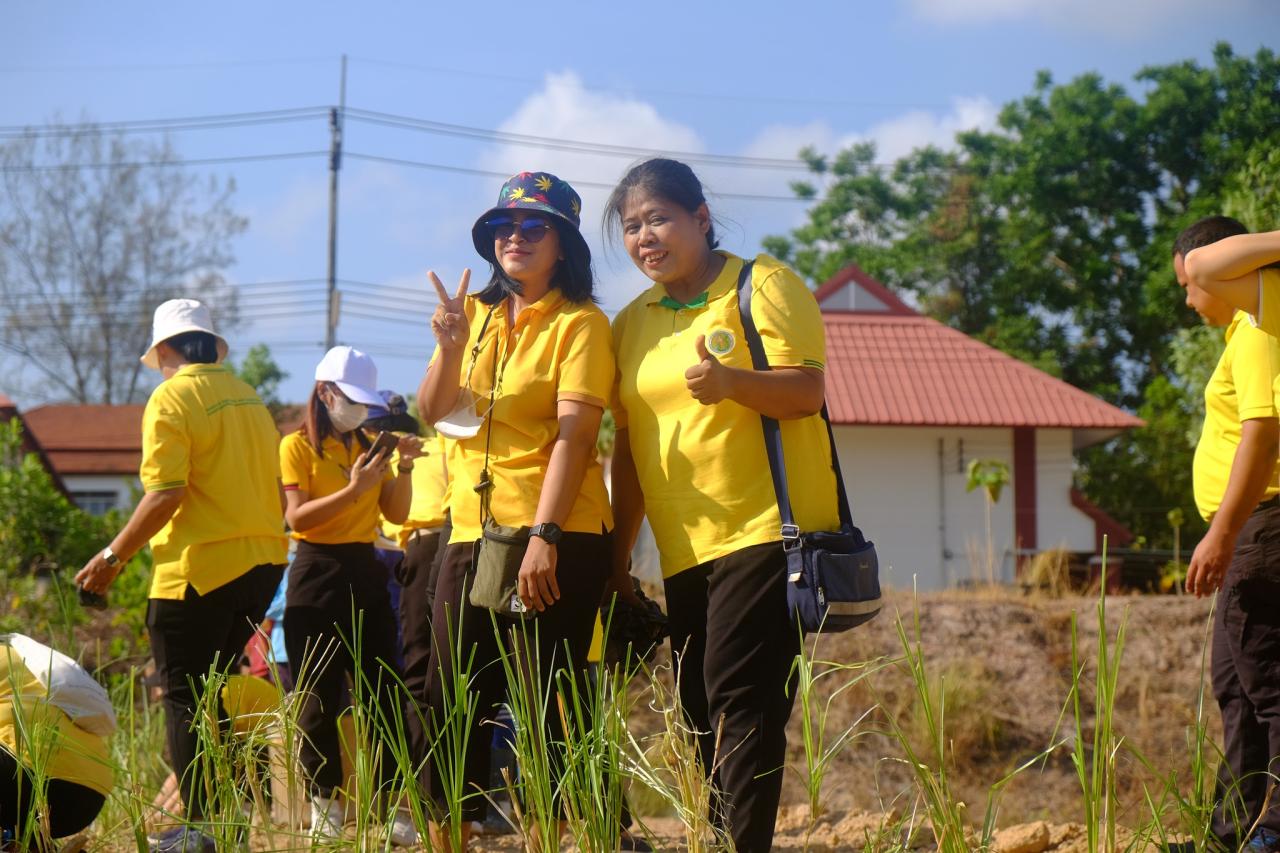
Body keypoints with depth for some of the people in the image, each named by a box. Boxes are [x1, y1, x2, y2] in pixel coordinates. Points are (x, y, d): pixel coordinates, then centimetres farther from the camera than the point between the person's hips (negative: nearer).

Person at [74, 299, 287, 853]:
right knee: (210, 689, 19)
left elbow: (164, 495, -17)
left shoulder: (172, 398, -9)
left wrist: (112, 558, -11)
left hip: (200, 566, -7)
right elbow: (271, 485, 16)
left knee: (185, 697, 0)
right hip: (262, 560, 7)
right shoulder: (247, 397, 13)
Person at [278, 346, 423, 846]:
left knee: (383, 690, 1)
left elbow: (396, 514, 9)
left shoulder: (368, 447, 14)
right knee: (318, 695, -2)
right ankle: (325, 801, 5)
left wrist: (404, 468, -6)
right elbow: (296, 517, -13)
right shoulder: (298, 446, -2)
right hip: (318, 574, -5)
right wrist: (353, 490, -23)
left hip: (366, 571, 5)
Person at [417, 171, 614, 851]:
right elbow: (432, 412, 7)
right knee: (454, 701, 6)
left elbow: (574, 434, -14)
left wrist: (543, 538, -23)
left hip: (555, 538, -6)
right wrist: (450, 346, -13)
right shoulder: (474, 314, 14)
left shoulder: (580, 323, -5)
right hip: (472, 532, 6)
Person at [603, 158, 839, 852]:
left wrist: (730, 382, -31)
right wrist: (617, 558, 16)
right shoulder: (632, 324, 15)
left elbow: (806, 390, -12)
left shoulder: (762, 286, -3)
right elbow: (628, 447, 18)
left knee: (739, 702, -14)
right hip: (684, 552, 7)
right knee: (704, 715, 7)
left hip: (765, 533, -7)